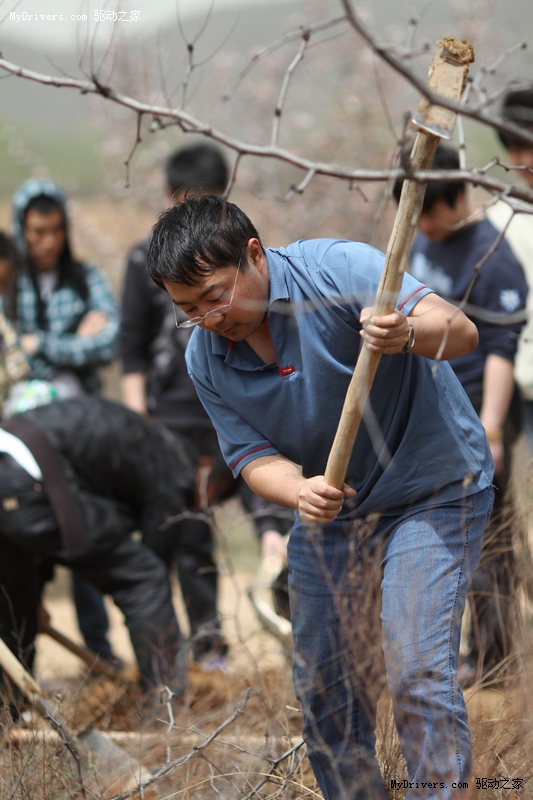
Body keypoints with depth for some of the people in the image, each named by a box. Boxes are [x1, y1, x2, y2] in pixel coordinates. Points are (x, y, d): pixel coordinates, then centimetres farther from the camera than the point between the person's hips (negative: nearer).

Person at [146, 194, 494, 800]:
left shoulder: (336, 269, -23)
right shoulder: (205, 360, -7)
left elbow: (459, 330, -29)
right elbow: (254, 456, -9)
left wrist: (408, 334, -53)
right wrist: (300, 492, -32)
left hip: (432, 491, -5)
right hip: (331, 508, 6)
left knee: (417, 671, -18)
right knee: (322, 688, 7)